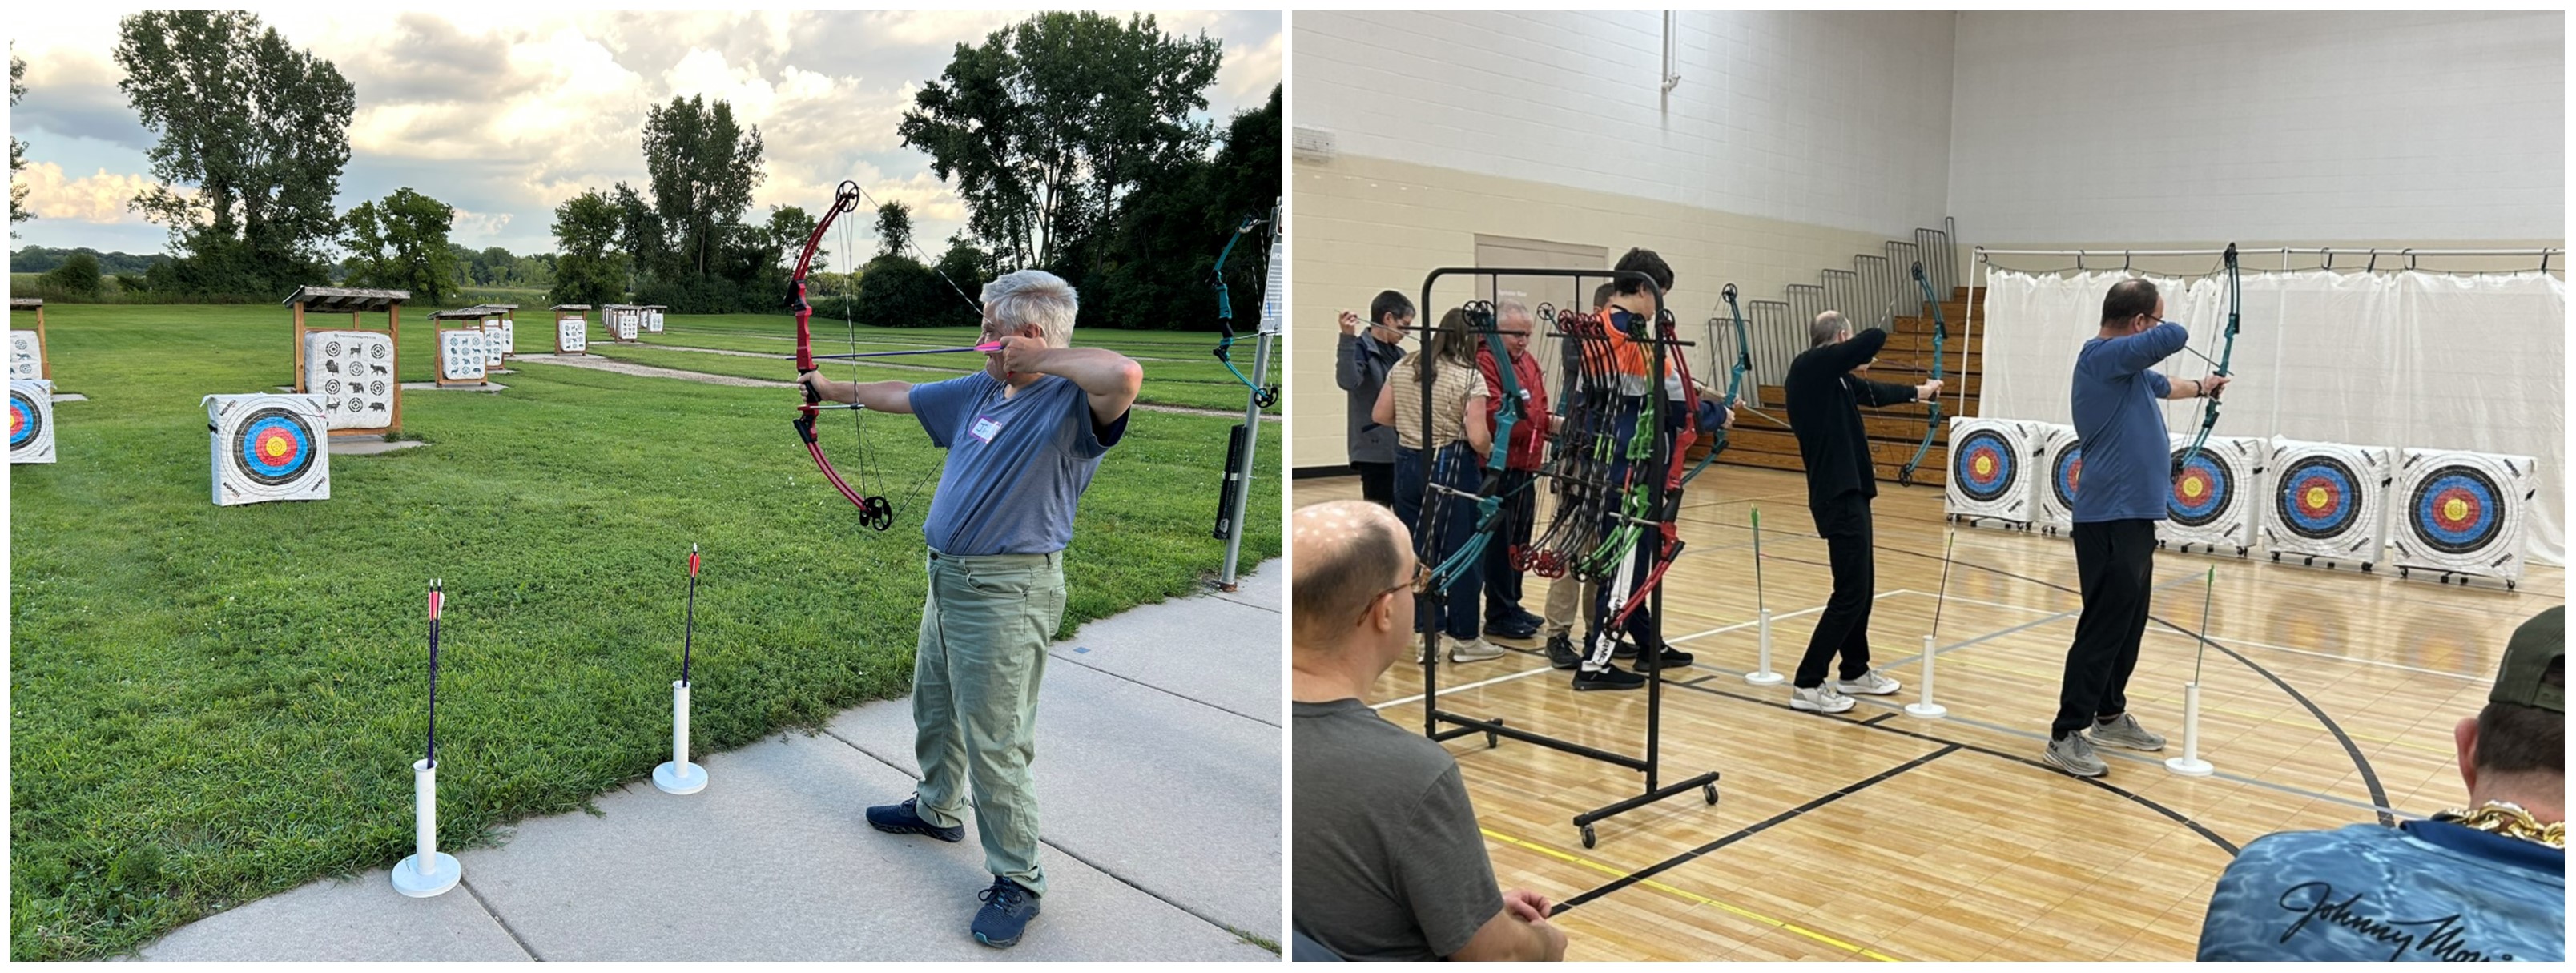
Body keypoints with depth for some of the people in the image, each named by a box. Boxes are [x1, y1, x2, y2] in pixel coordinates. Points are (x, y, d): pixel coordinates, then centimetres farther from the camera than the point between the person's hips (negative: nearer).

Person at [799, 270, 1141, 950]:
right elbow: (901, 396, 24)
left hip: (1007, 594, -9)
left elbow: (1125, 374, -40)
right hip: (950, 580, 9)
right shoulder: (978, 392, 9)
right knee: (934, 710, 27)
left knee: (996, 745, -4)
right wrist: (833, 390, 32)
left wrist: (1036, 358, -27)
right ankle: (937, 809, 50)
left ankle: (1017, 882, 10)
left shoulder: (1072, 403, -18)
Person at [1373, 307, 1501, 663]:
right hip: (1453, 470, -5)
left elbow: (1380, 416, 9)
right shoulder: (1470, 377, -13)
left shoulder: (1402, 367, 4)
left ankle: (1422, 631, 20)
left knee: (1415, 552, 13)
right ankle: (1465, 640, 12)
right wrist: (1491, 451, 2)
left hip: (1408, 465, 6)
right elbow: (1478, 439, -18)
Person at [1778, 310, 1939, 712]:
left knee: (1860, 587, 19)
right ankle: (1807, 685, -4)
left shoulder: (1830, 375, 13)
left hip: (1845, 493, 10)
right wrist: (1857, 354, 4)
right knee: (1850, 592, -8)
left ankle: (1855, 671, 33)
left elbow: (1872, 392, 31)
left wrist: (1917, 391, 46)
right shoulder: (1811, 365, -15)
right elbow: (1876, 337, -19)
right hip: (1839, 497, -10)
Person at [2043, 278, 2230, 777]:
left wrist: (2202, 387, 57)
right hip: (2111, 520, -10)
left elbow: (2162, 386, 37)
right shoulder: (2103, 355, -15)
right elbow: (2175, 337, -25)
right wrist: (2163, 328, 0)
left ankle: (2109, 716, 29)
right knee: (2103, 628, -9)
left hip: (2133, 516, 10)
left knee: (2128, 626, 17)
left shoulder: (2125, 364, 16)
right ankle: (2066, 736, -5)